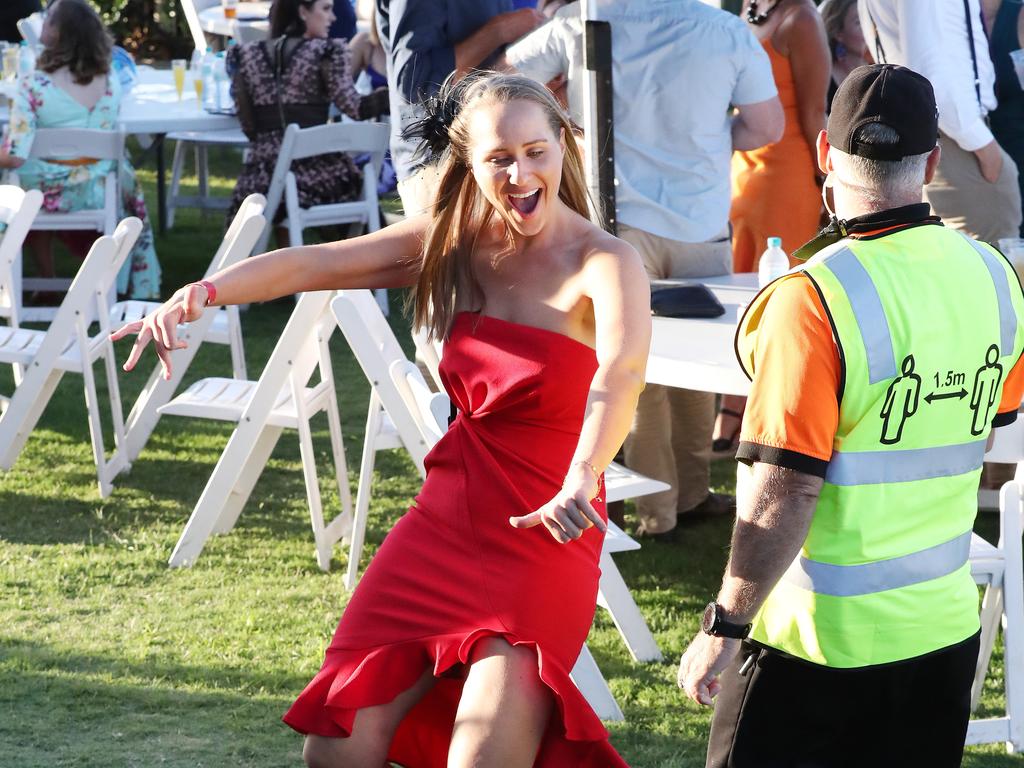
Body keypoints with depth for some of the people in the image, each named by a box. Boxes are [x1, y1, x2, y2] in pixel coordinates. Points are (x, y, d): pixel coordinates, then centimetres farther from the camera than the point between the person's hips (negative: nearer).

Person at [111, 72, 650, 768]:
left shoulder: (604, 263, -12)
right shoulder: (450, 245, 5)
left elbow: (623, 369, -33)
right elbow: (312, 264, -5)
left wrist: (581, 481, -53)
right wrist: (201, 294, -25)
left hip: (550, 533, -5)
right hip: (449, 517, 5)